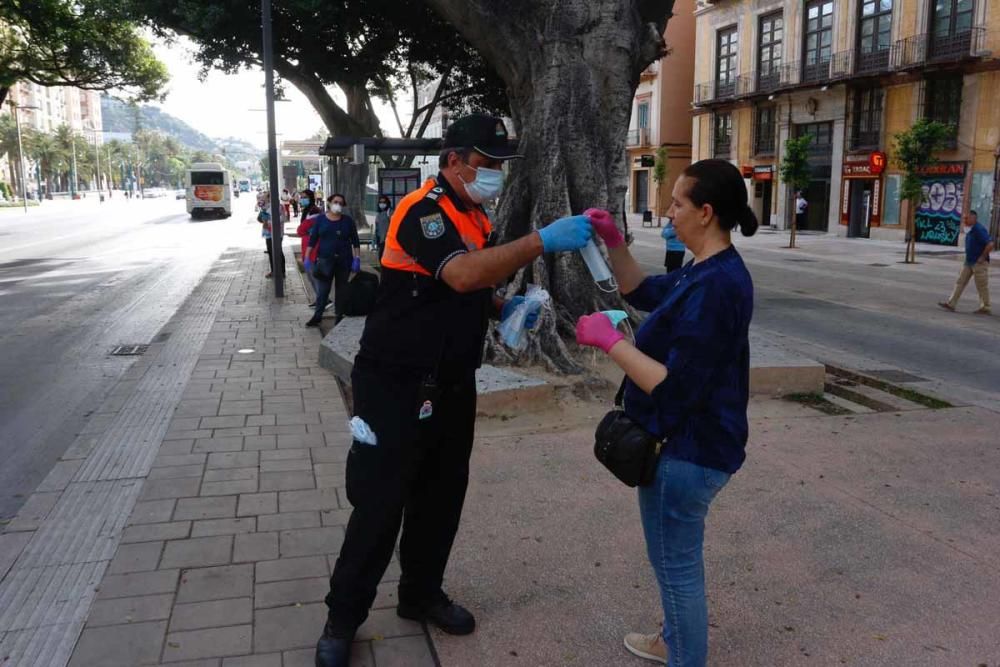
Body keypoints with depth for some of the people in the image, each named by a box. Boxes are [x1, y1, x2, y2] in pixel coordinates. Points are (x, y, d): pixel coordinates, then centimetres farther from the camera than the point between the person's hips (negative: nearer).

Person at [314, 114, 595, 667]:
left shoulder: (477, 217, 11)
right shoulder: (421, 210, -17)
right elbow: (462, 274, -35)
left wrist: (503, 307, 2)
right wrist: (542, 241, -37)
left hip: (453, 385, 8)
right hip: (396, 387, -8)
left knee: (442, 496, 16)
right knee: (379, 503, -1)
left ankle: (421, 595, 35)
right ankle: (342, 619, 17)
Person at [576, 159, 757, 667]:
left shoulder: (715, 286, -27)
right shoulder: (710, 272, 6)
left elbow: (675, 386, -30)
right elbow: (641, 293, 19)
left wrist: (610, 341, -23)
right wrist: (614, 243, 5)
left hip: (687, 451, -11)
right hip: (688, 441, 11)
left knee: (676, 563, 7)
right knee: (677, 557, 27)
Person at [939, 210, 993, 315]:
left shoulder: (979, 230, -19)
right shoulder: (970, 230, 9)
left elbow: (990, 244, -26)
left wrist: (982, 257, -20)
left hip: (979, 263, -9)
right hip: (969, 262, 9)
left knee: (982, 286, 1)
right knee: (960, 282, 5)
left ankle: (985, 308, 11)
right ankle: (951, 304, 5)